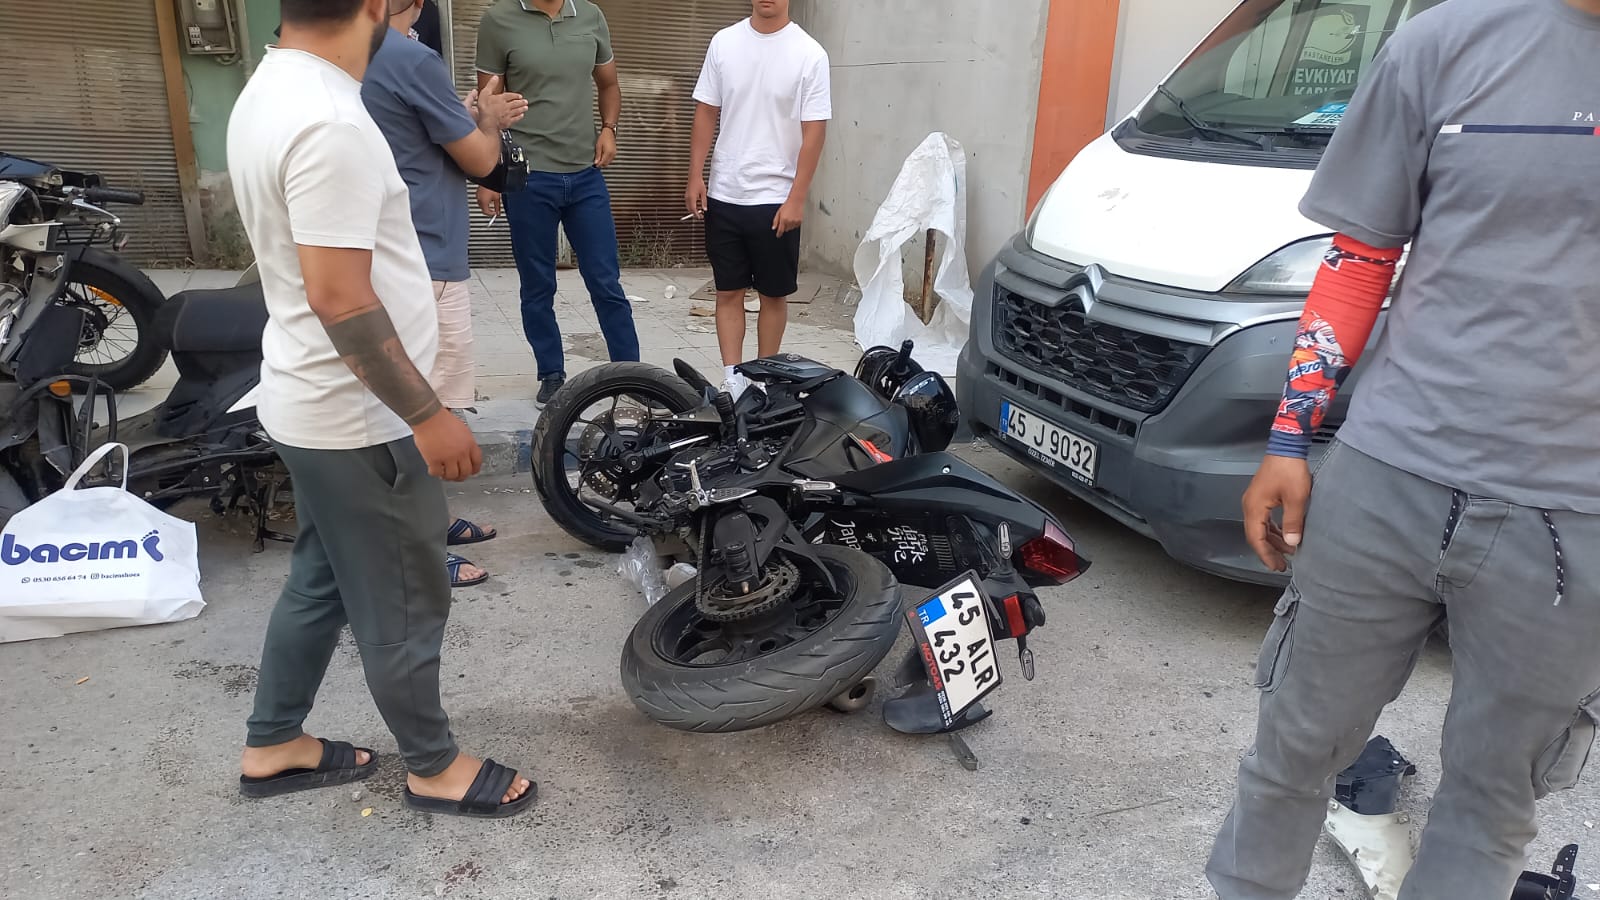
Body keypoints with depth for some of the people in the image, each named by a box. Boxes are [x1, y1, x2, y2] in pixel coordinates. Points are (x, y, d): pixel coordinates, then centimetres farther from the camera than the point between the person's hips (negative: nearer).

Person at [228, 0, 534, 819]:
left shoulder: (269, 92, 7)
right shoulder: (330, 123, -26)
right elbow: (340, 298, -28)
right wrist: (427, 414, -22)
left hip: (311, 404, 10)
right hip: (359, 419, -10)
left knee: (321, 583, 23)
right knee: (404, 606, 8)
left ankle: (272, 747, 39)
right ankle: (434, 768, 28)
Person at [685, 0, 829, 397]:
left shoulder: (809, 53, -6)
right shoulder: (724, 42, 4)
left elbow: (814, 132, -8)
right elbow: (706, 112, 8)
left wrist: (796, 199, -13)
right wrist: (695, 177, 2)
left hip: (776, 199, -3)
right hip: (724, 195, 3)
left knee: (774, 295, 8)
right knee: (728, 291, 6)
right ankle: (733, 382, 13)